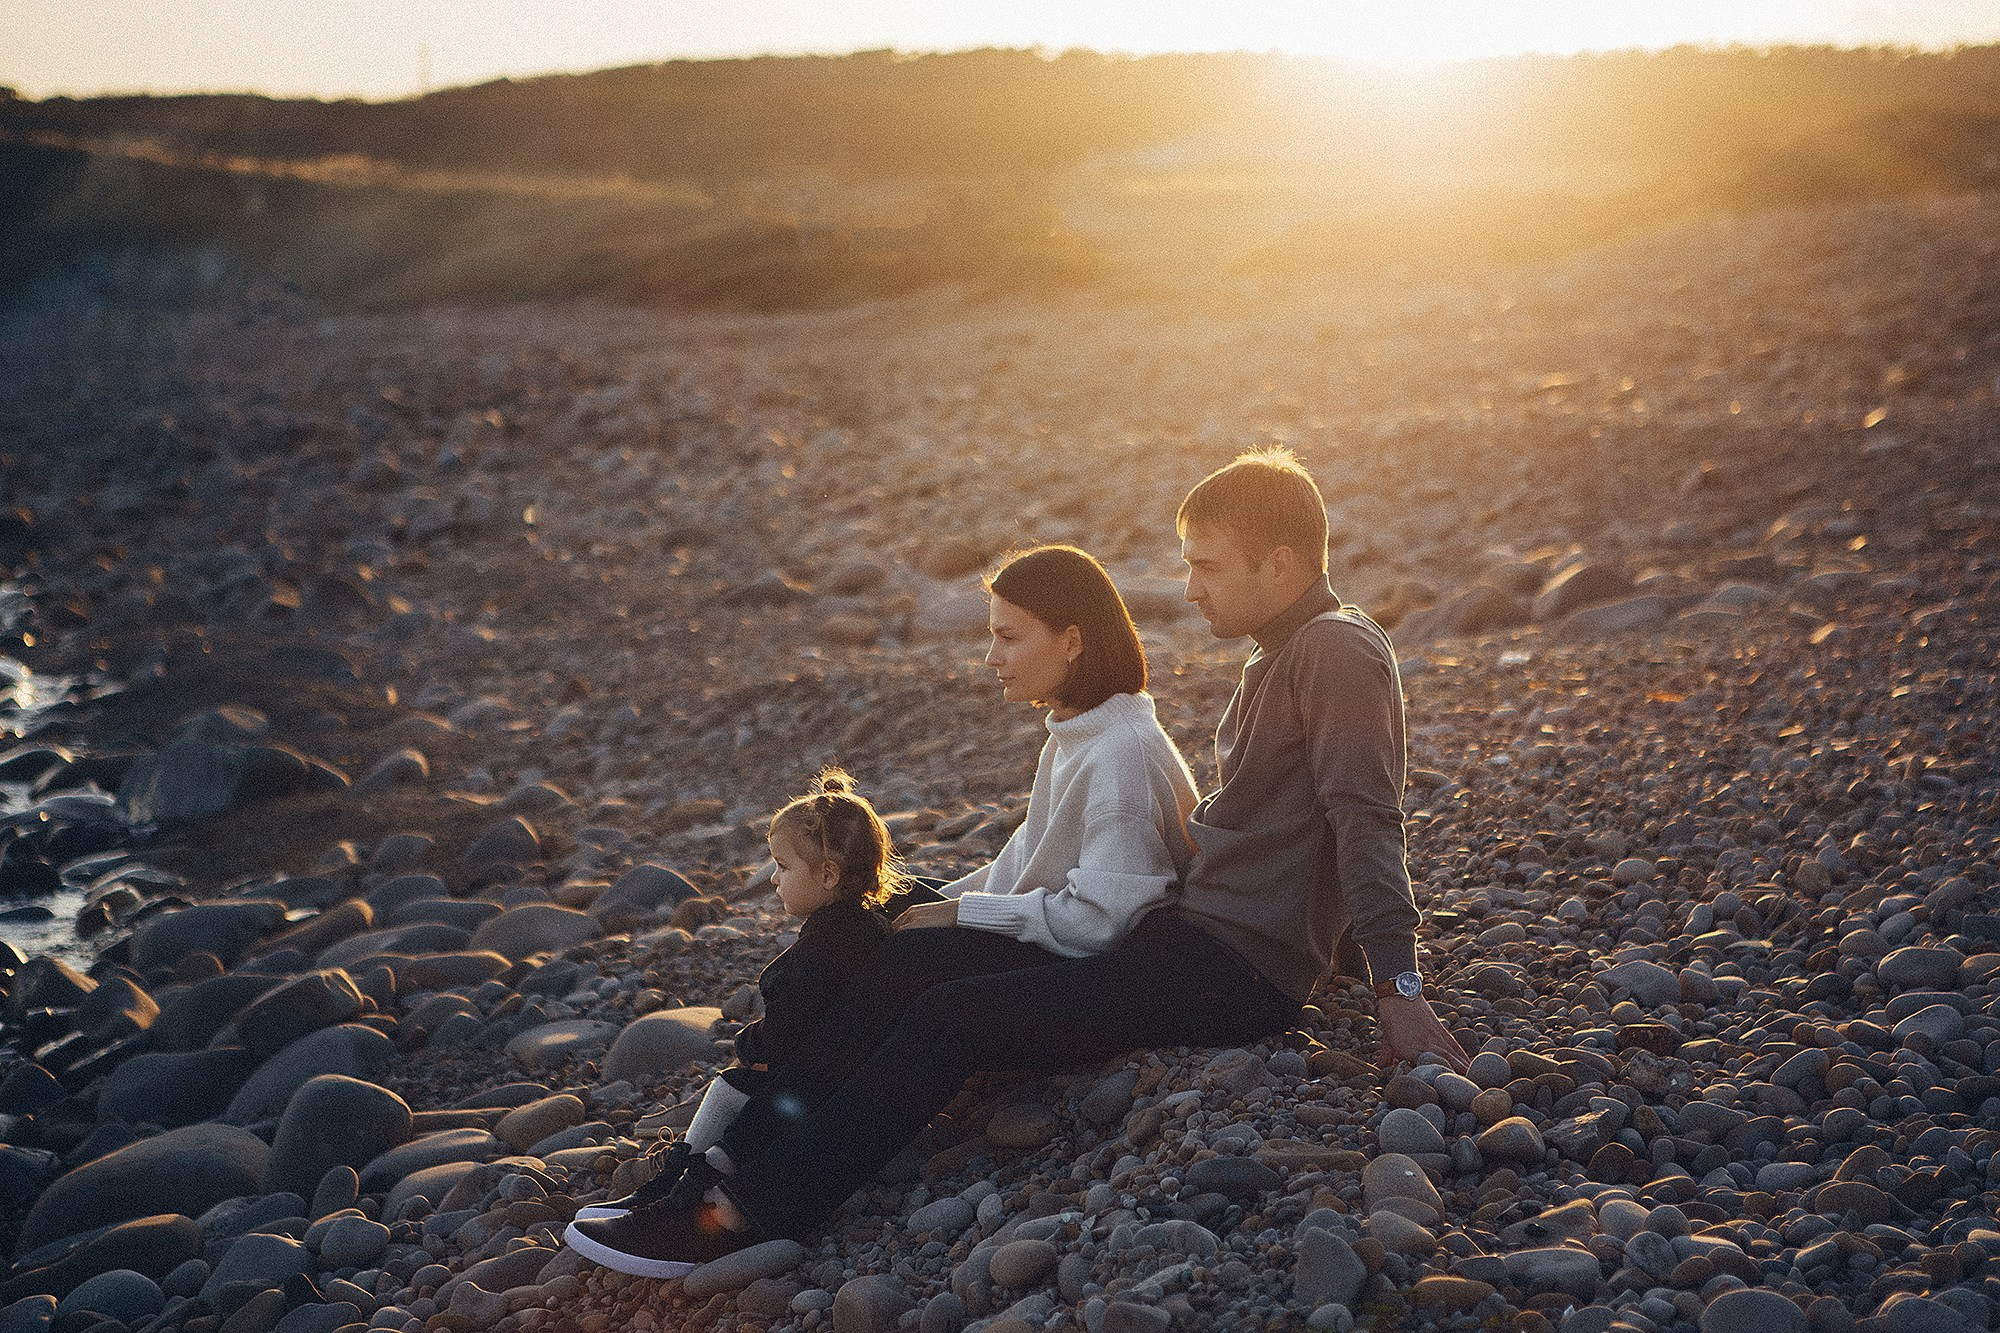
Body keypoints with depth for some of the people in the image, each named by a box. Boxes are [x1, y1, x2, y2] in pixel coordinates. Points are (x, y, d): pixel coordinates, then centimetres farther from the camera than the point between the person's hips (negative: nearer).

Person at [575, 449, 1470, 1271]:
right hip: (1190, 926, 10)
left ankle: (755, 1212, -14)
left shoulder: (1337, 648, -13)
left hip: (1242, 969, -10)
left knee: (949, 1019, -20)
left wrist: (1397, 983, -27)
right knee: (906, 958, 2)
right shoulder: (1279, 656, 17)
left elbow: (1367, 818, -21)